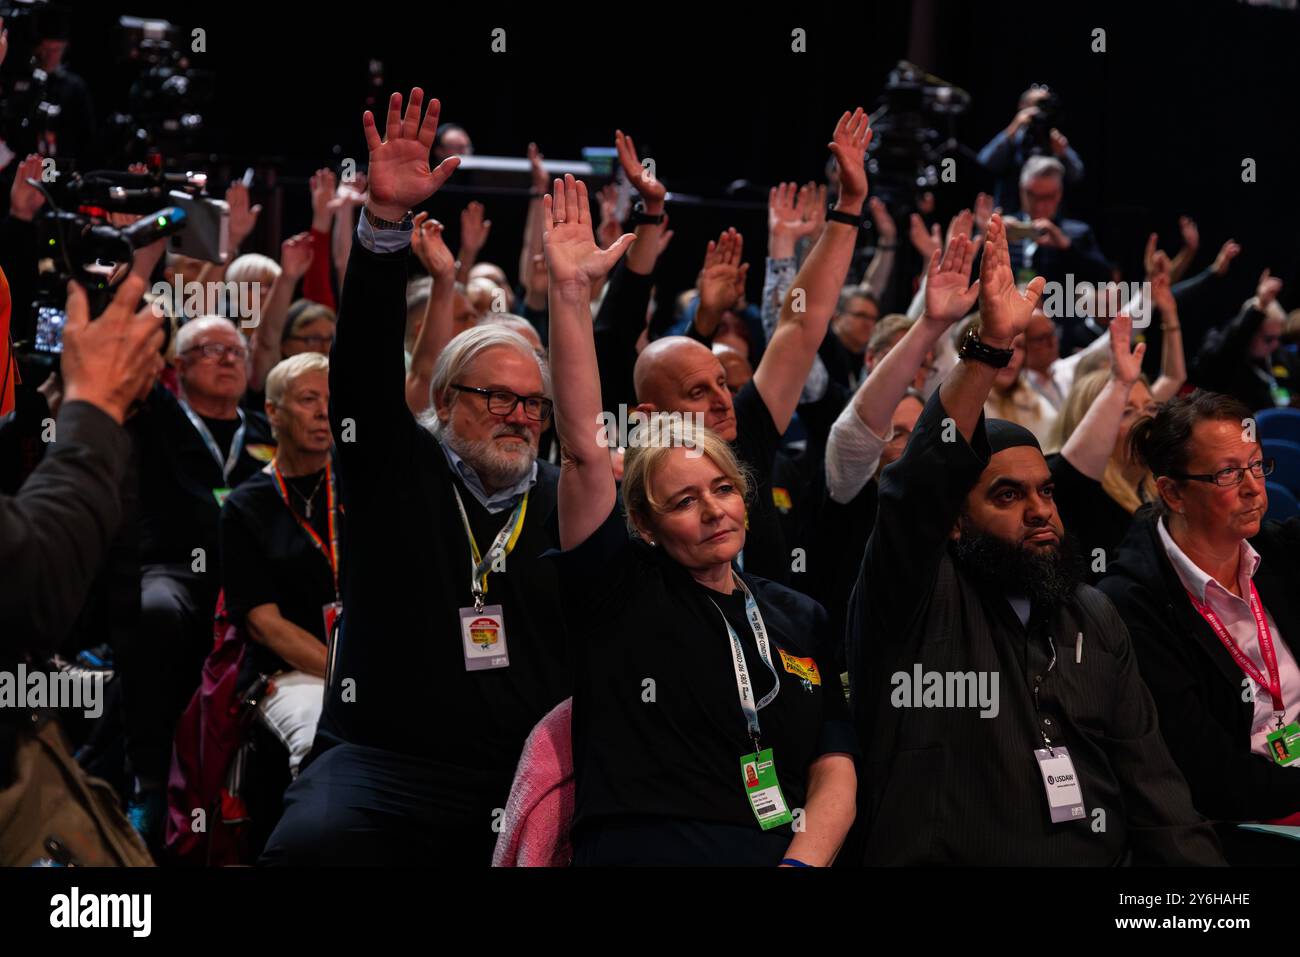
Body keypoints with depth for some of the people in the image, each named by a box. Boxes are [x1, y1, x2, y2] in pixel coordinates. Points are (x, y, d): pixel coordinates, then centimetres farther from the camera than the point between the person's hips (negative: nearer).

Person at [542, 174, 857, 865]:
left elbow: (834, 774, 12)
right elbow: (584, 445, -4)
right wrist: (570, 291, -12)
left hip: (792, 857, 2)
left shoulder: (800, 619, 16)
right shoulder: (618, 591, 7)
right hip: (645, 853, -2)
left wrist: (802, 861, -7)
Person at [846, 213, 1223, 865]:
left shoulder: (1092, 616, 15)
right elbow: (918, 487, -18)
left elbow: (1148, 776, 12)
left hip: (1101, 859, 3)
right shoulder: (916, 599, 0)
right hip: (940, 859, -3)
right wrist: (989, 346, -27)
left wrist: (1203, 884, -4)